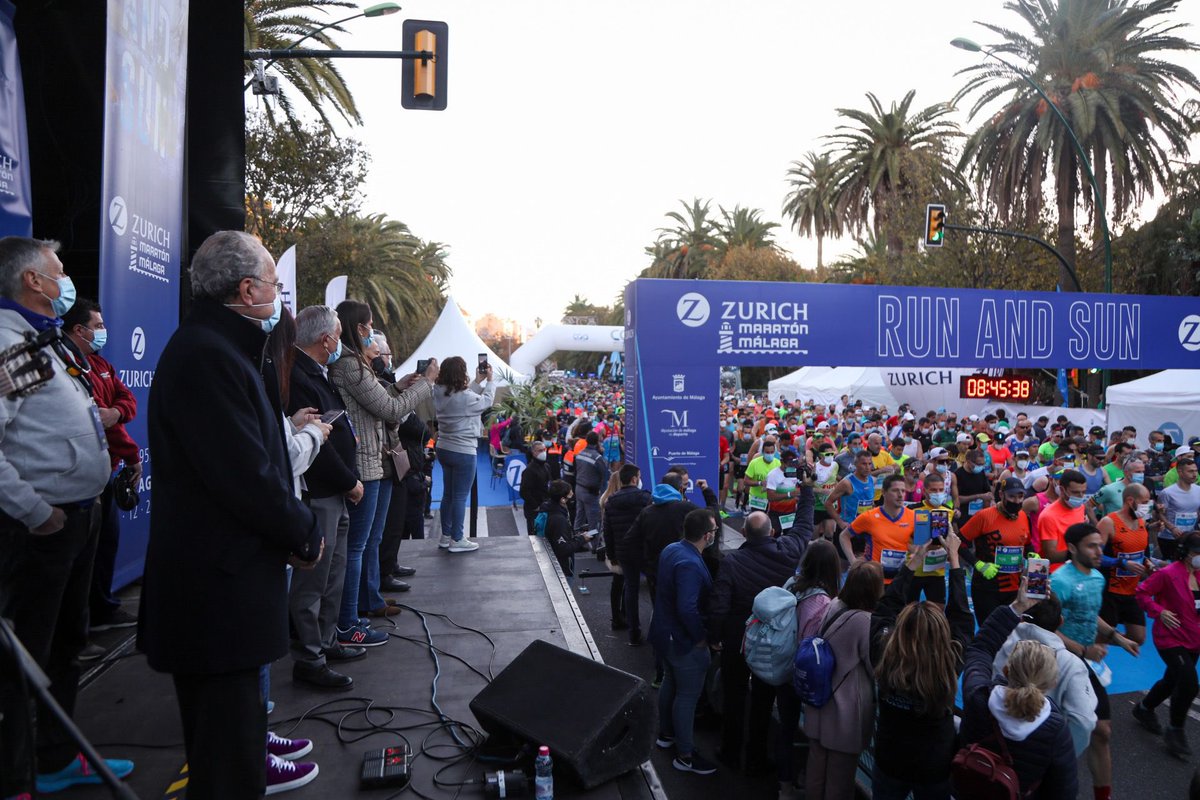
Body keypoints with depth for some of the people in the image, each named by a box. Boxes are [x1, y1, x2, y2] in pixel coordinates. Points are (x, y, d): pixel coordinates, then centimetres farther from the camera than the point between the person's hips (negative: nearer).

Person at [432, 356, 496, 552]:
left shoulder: (440, 394, 0)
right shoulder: (465, 397, -22)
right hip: (463, 452, -8)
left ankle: (445, 536, 24)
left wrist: (478, 381, 13)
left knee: (448, 494, 16)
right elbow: (487, 402, -4)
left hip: (444, 450, 8)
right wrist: (489, 380, 9)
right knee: (460, 496, 0)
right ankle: (457, 540, 6)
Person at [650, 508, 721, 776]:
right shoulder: (690, 564, -31)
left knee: (670, 683, 26)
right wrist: (700, 637, -22)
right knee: (687, 695, 6)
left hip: (664, 633, 9)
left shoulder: (671, 549, -1)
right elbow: (687, 609, -37)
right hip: (683, 641, -9)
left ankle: (666, 734, 44)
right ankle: (685, 755, 19)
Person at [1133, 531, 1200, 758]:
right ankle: (1175, 731, 4)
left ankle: (1144, 709, 44)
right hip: (1171, 638, -7)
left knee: (1173, 680, 20)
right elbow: (1142, 592, -13)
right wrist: (1159, 612, -22)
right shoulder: (1168, 574, -18)